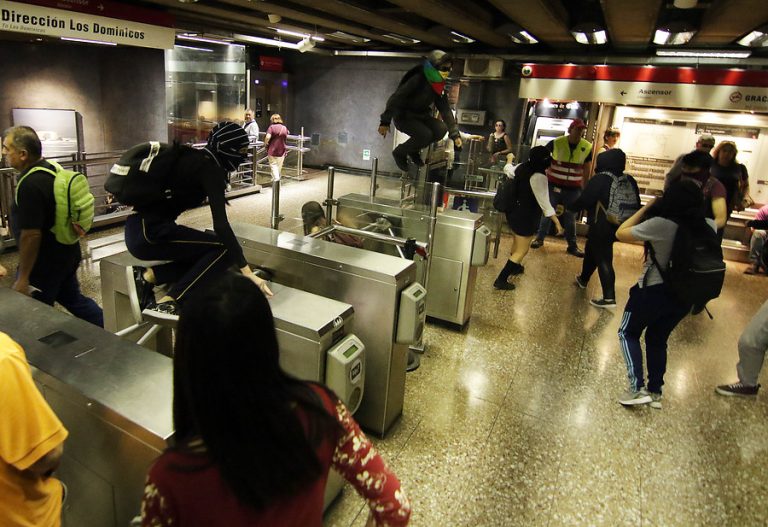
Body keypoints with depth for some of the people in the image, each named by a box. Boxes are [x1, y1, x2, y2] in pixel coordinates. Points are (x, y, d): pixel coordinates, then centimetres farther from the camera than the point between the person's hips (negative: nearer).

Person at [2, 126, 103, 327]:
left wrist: (23, 279, -19)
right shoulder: (51, 169, 3)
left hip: (44, 265, -9)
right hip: (66, 255, 9)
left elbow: (31, 235, -26)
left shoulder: (30, 185, -25)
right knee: (74, 299, 20)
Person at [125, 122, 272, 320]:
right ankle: (167, 302, -12)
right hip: (149, 233, -9)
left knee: (209, 250, 14)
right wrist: (247, 272, -22)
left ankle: (148, 275, 6)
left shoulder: (195, 158, 12)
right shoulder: (209, 168, -13)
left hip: (141, 228, 9)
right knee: (224, 249, -9)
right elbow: (221, 223, -21)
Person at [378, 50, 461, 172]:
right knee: (425, 134, -29)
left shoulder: (439, 86, -2)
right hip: (403, 116, -7)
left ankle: (413, 150, 4)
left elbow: (445, 110, -2)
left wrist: (455, 134, -9)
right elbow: (395, 98, -24)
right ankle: (399, 152, -2)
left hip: (421, 116, 7)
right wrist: (385, 122, -26)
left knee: (441, 129, -17)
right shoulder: (417, 80, -24)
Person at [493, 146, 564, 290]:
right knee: (522, 250, 2)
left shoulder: (522, 167, -3)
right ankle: (501, 280, 1)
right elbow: (544, 203, -26)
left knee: (517, 243, 30)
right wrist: (557, 222, -21)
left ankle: (515, 267, 52)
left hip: (514, 212, 9)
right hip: (525, 217, -9)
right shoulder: (539, 177, -27)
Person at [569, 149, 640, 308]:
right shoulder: (630, 180, 7)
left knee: (603, 259, -4)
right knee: (592, 250, 25)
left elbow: (584, 200, -14)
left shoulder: (600, 179, -13)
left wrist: (570, 207, 4)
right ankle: (583, 279, 42)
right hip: (620, 227, 8)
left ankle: (609, 298, -7)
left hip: (601, 227, -7)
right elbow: (636, 204, 12)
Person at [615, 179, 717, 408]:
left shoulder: (661, 224, -22)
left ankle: (638, 388, 3)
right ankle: (655, 392, 27)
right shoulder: (707, 227, -4)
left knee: (628, 332, 14)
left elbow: (621, 233, -13)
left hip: (654, 291, -6)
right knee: (658, 339, 22)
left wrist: (645, 209, -5)